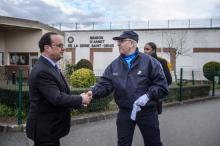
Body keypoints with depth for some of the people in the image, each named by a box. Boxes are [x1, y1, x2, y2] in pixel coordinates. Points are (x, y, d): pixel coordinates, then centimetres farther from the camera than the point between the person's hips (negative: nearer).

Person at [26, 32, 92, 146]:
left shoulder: (50, 67, 8)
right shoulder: (42, 71, -24)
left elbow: (60, 93, 12)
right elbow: (57, 99, -29)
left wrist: (78, 101, -2)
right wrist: (81, 99, -16)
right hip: (45, 129, -9)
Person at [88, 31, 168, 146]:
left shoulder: (149, 61, -8)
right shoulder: (114, 65, 3)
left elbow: (161, 85, -7)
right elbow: (105, 84, -2)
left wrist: (148, 95, -21)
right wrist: (93, 92, -21)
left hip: (147, 111, -2)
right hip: (124, 112, 3)